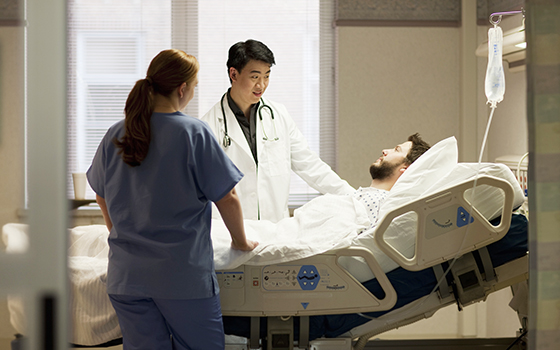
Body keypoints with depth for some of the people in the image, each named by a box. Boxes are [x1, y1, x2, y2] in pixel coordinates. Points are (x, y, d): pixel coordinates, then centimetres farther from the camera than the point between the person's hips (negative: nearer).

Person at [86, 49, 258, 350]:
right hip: (184, 275, -5)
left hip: (126, 277, 5)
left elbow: (102, 196, 16)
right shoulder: (194, 133, -11)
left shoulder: (115, 136, 3)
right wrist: (241, 241, 10)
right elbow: (227, 199, -8)